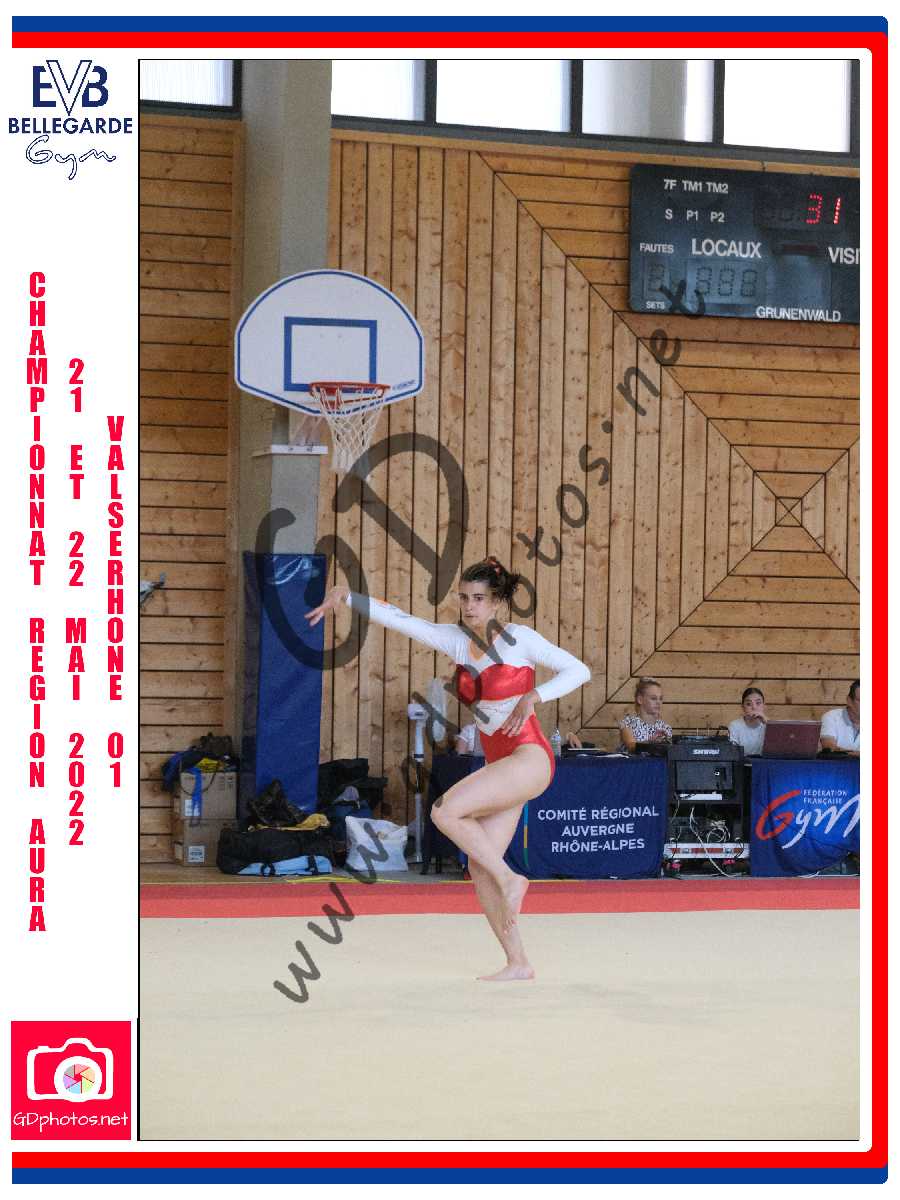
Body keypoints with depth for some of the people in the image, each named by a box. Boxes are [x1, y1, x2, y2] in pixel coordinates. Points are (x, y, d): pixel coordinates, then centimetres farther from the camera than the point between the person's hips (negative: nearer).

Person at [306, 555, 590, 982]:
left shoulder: (519, 639, -5)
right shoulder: (456, 640, 9)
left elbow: (578, 670, -4)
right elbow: (399, 619, 5)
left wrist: (533, 696, -16)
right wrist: (346, 595, -6)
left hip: (530, 758, -7)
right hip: (499, 767, 7)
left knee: (446, 810, -24)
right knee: (479, 866, 0)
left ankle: (510, 880, -10)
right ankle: (518, 963, 5)